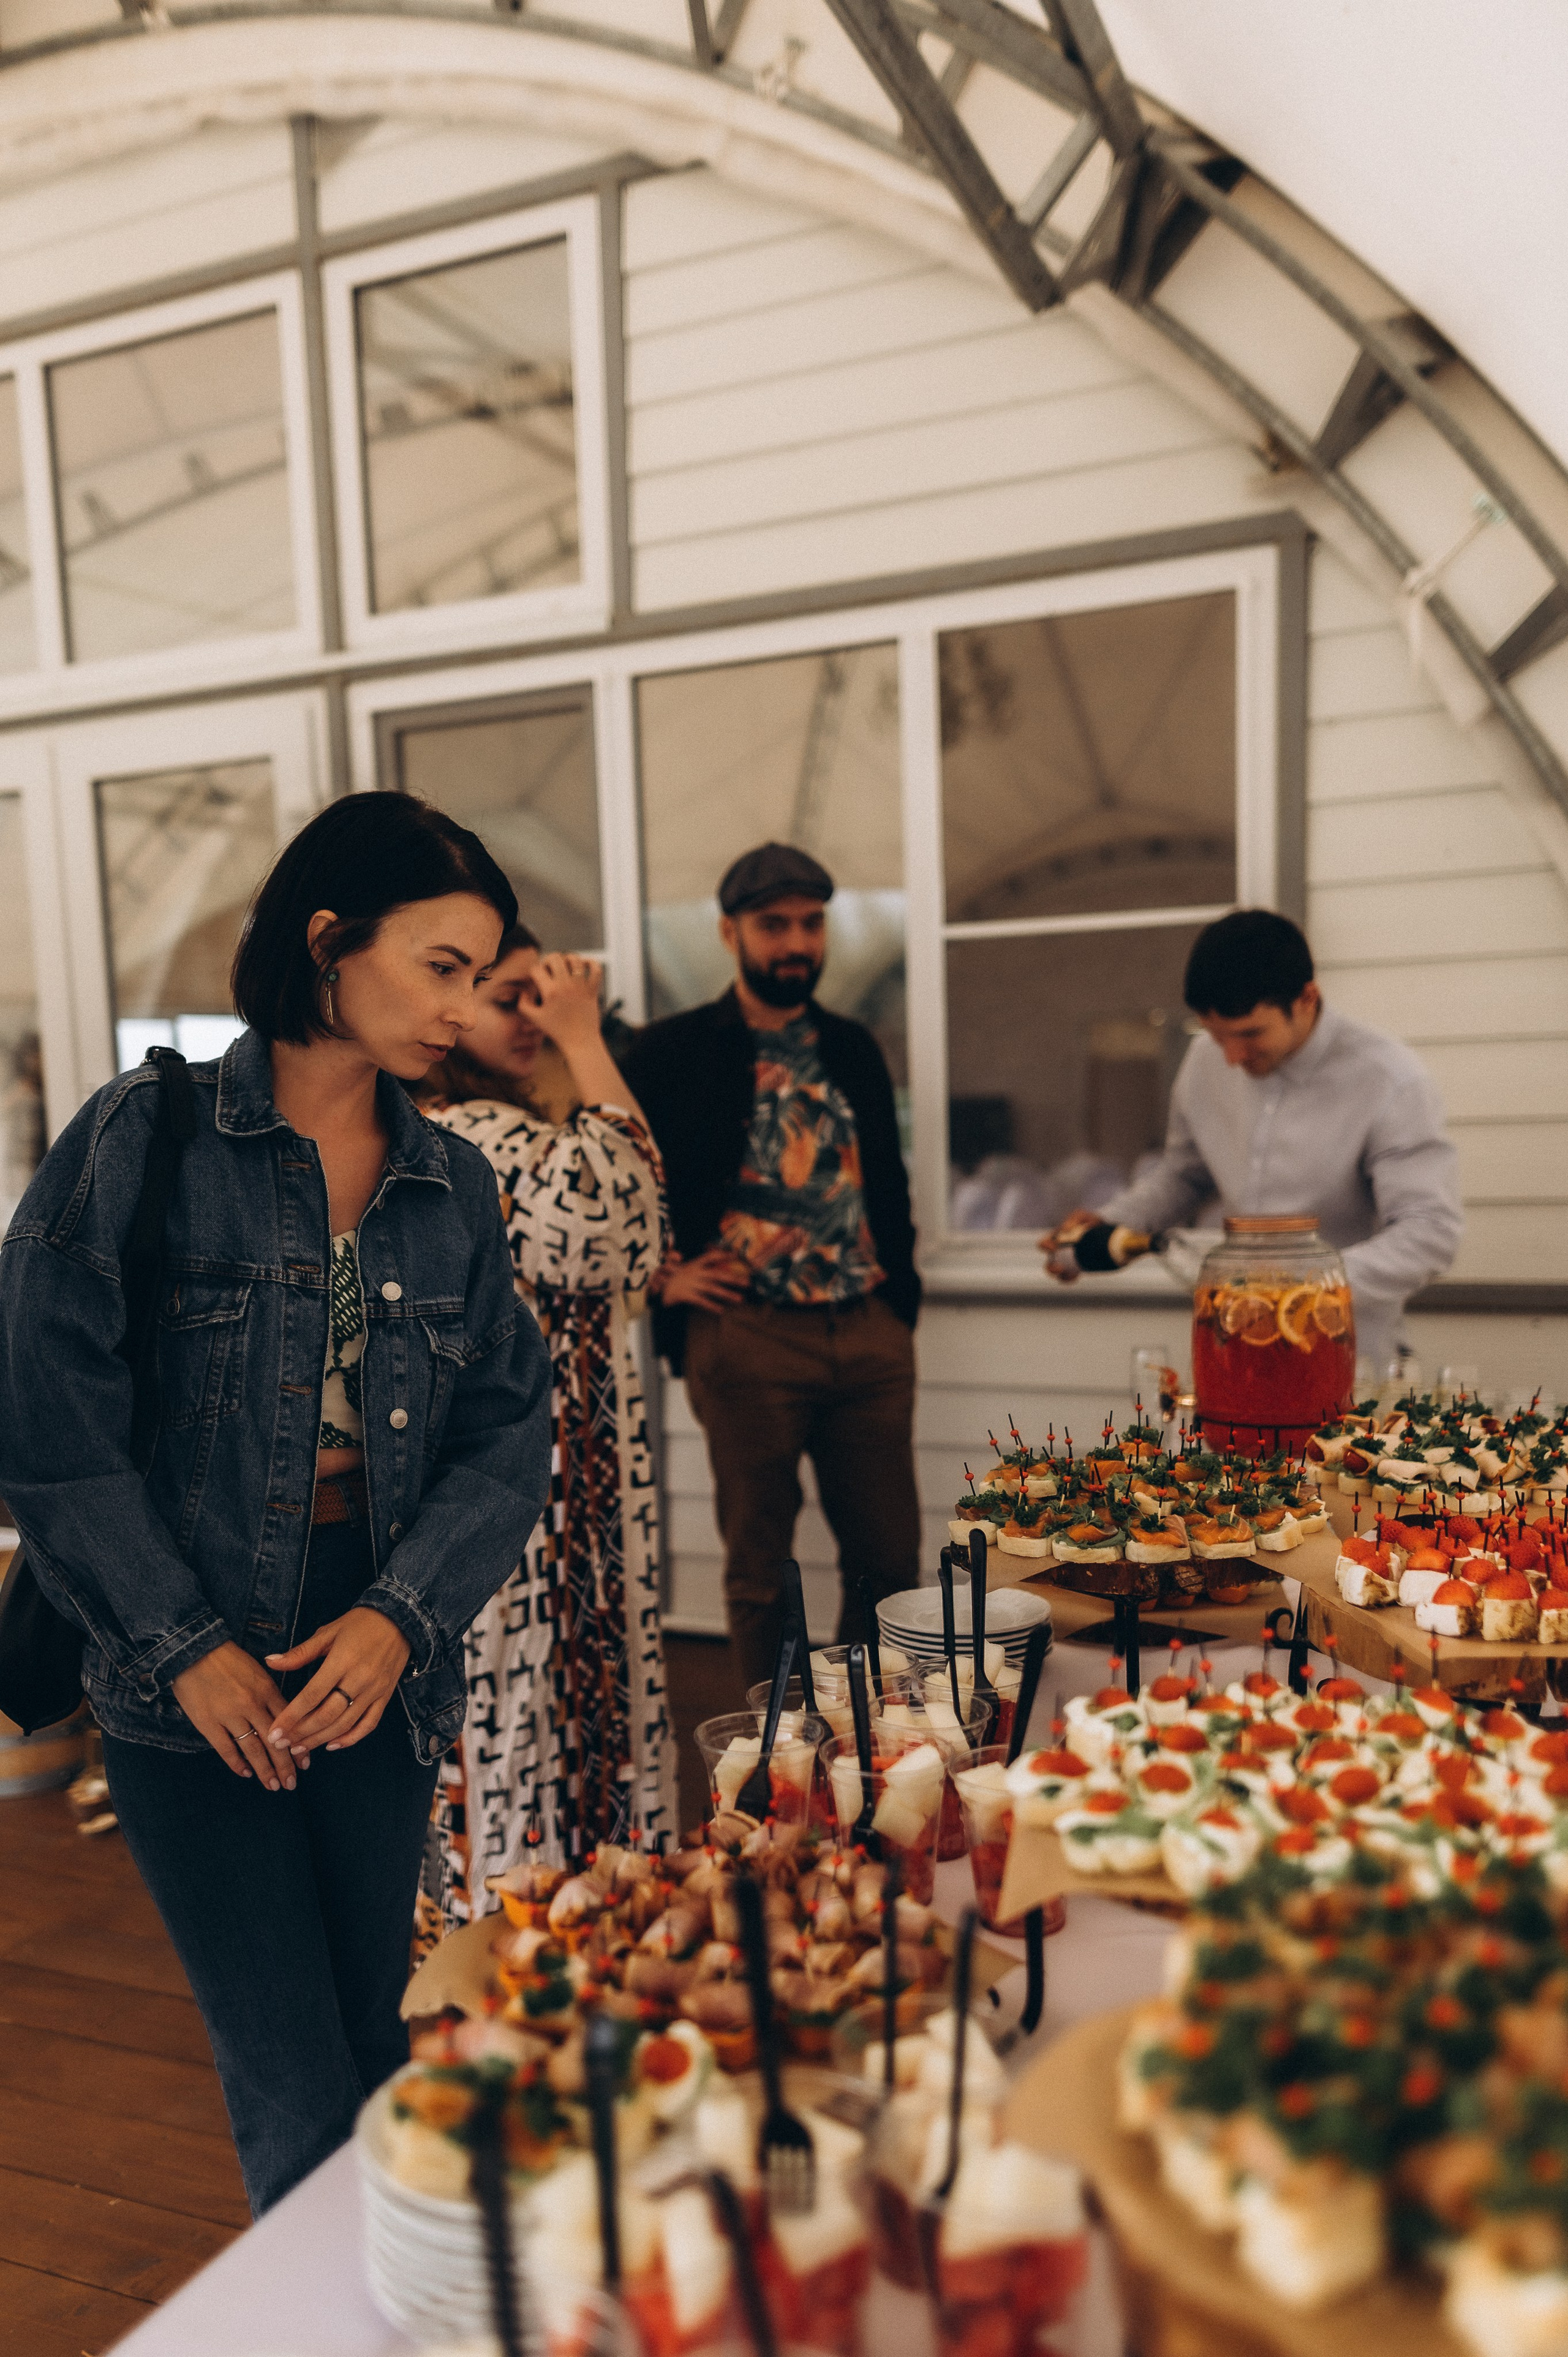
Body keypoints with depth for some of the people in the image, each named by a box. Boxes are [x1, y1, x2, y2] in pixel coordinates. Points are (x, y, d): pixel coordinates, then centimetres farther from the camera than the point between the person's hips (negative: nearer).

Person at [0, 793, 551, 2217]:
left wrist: (403, 1616, -12)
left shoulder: (453, 1183, 5)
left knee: (377, 2061, 15)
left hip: (384, 1675, 4)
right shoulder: (144, 1140, -7)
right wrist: (183, 1643, -11)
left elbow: (509, 1431, 2)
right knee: (300, 2107, 2)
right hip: (191, 1688, -4)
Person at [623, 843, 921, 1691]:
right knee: (760, 1566, 7)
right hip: (746, 1335, -4)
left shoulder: (854, 1048, 15)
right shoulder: (670, 1053, 0)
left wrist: (899, 1286, 13)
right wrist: (663, 1275, -4)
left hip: (870, 1333, 4)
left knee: (890, 1559, 9)